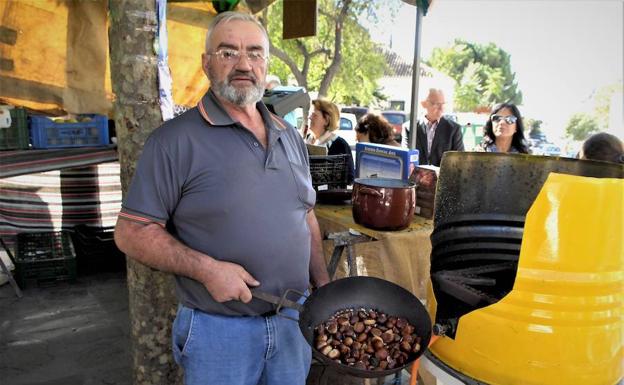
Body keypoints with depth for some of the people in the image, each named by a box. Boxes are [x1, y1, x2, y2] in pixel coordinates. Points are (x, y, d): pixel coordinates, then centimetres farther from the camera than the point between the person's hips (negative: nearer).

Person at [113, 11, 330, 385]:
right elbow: (132, 232, -12)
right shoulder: (175, 139, -13)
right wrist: (206, 269, -23)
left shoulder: (290, 136, 6)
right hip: (219, 328, -5)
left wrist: (324, 285, 7)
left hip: (294, 318, 5)